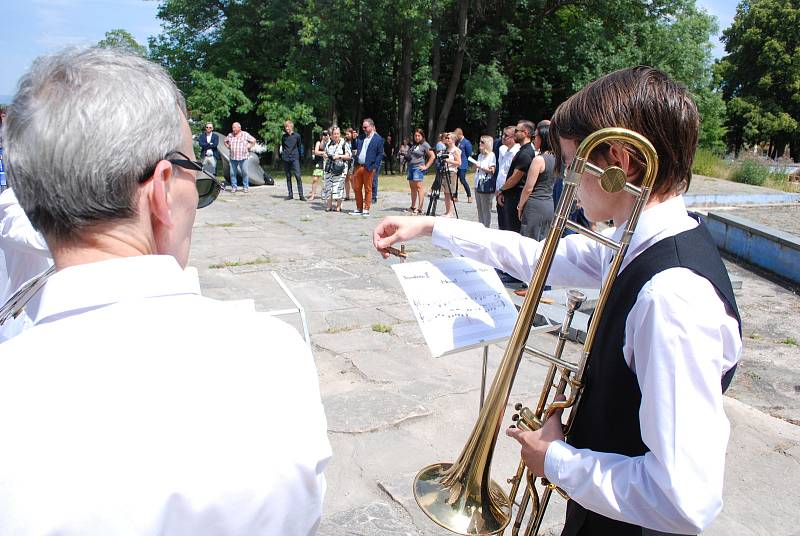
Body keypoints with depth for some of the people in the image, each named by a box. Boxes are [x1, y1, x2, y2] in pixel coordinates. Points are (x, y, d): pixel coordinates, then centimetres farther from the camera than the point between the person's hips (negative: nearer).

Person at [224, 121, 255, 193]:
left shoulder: (245, 135, 2)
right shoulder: (230, 135, 10)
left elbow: (253, 140, 7)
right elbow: (225, 142, 27)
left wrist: (248, 147, 1)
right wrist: (228, 147, 12)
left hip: (243, 157, -3)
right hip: (233, 157, 3)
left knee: (244, 172, -5)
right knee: (232, 173, 0)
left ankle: (246, 187, 5)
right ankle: (233, 187, 9)